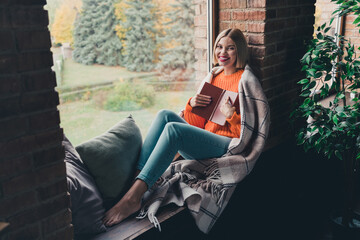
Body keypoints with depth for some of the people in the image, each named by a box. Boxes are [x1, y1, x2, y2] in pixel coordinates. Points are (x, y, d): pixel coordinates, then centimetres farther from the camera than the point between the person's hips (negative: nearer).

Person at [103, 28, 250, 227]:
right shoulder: (214, 77, 21)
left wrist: (232, 115, -20)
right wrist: (192, 104, -2)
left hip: (228, 147, -7)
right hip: (203, 142, 7)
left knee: (173, 129, -30)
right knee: (165, 115, -17)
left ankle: (133, 197, -37)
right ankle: (135, 179, -29)